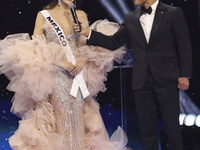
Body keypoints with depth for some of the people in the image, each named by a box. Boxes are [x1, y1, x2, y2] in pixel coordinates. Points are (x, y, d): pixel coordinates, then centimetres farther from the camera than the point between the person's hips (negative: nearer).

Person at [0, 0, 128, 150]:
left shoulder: (81, 15, 9)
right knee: (61, 116, -7)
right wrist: (59, 61, -13)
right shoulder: (44, 15, 1)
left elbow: (89, 44, 11)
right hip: (54, 75, -3)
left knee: (78, 114, 0)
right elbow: (34, 47, -4)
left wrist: (83, 61, -8)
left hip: (77, 74, 3)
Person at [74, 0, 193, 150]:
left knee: (172, 125, 2)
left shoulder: (173, 13, 0)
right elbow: (113, 42, 10)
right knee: (147, 127, 8)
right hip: (142, 81, 4)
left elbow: (184, 46, -1)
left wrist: (184, 75, -6)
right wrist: (88, 32, 0)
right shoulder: (131, 18, 11)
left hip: (166, 80, -3)